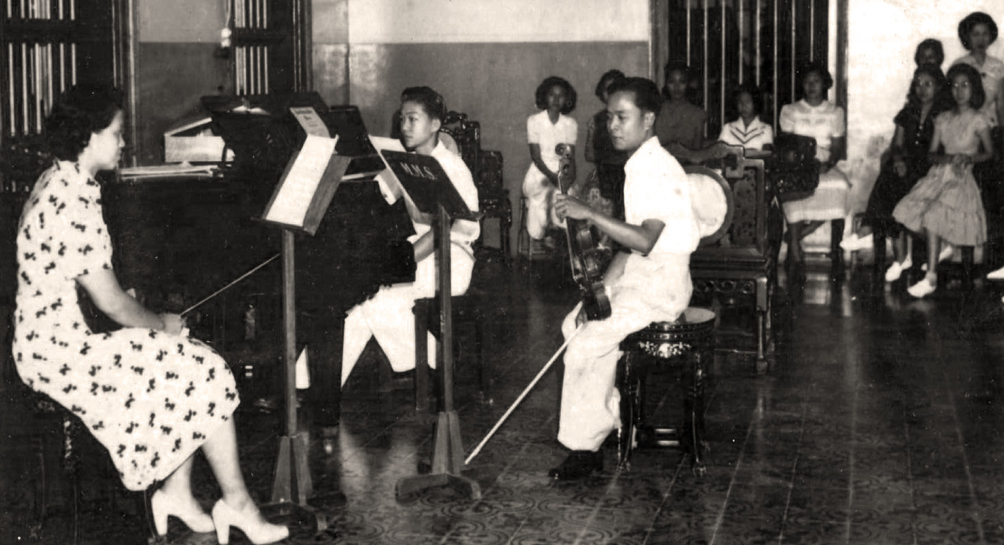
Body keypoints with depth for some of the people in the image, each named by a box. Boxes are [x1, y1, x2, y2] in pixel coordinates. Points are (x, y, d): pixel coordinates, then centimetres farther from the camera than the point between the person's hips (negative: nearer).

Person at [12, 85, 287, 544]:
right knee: (208, 379, -5)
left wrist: (152, 320, 7)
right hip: (60, 355, -10)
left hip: (47, 339, 10)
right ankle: (237, 506, 8)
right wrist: (162, 324, -2)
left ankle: (177, 492, 13)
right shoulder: (74, 205, -24)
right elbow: (109, 302, -20)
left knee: (195, 367, 10)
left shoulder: (56, 182, 9)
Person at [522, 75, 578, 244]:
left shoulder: (571, 124, 7)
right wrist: (552, 176, -20)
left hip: (562, 172, 2)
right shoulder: (534, 121, 1)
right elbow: (536, 157, -5)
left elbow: (571, 158, 2)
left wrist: (570, 178, -18)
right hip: (539, 173, -2)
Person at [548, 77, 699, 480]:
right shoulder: (638, 166, 13)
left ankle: (585, 448, -7)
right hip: (639, 272, 11)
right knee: (573, 325, 14)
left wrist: (590, 214, -32)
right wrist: (603, 286, 5)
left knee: (588, 344, -19)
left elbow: (644, 241, -30)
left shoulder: (659, 170, -19)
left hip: (663, 282, -11)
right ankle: (610, 417, 20)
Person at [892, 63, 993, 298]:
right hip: (938, 175, 4)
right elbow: (932, 152, 12)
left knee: (933, 216, -21)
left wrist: (969, 158, -13)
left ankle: (931, 277, -8)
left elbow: (989, 152, 5)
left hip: (961, 179, -4)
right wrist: (942, 158, -10)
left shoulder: (979, 120, -1)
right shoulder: (942, 119, 11)